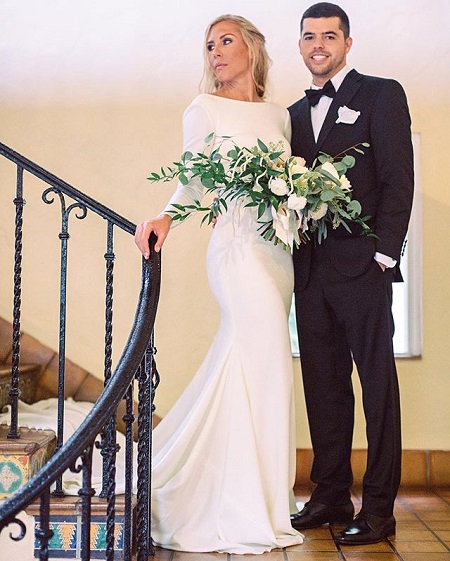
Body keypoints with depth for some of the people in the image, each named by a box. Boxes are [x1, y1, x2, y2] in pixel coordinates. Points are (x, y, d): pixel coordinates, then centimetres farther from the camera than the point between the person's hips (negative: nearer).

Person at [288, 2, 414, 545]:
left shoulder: (381, 94, 2)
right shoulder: (296, 114, 19)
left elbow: (398, 180, -6)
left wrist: (384, 254, -13)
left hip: (362, 266, -5)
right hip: (311, 270, 6)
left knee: (377, 384, 0)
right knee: (323, 387, 9)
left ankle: (378, 506, 5)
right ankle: (330, 495, 18)